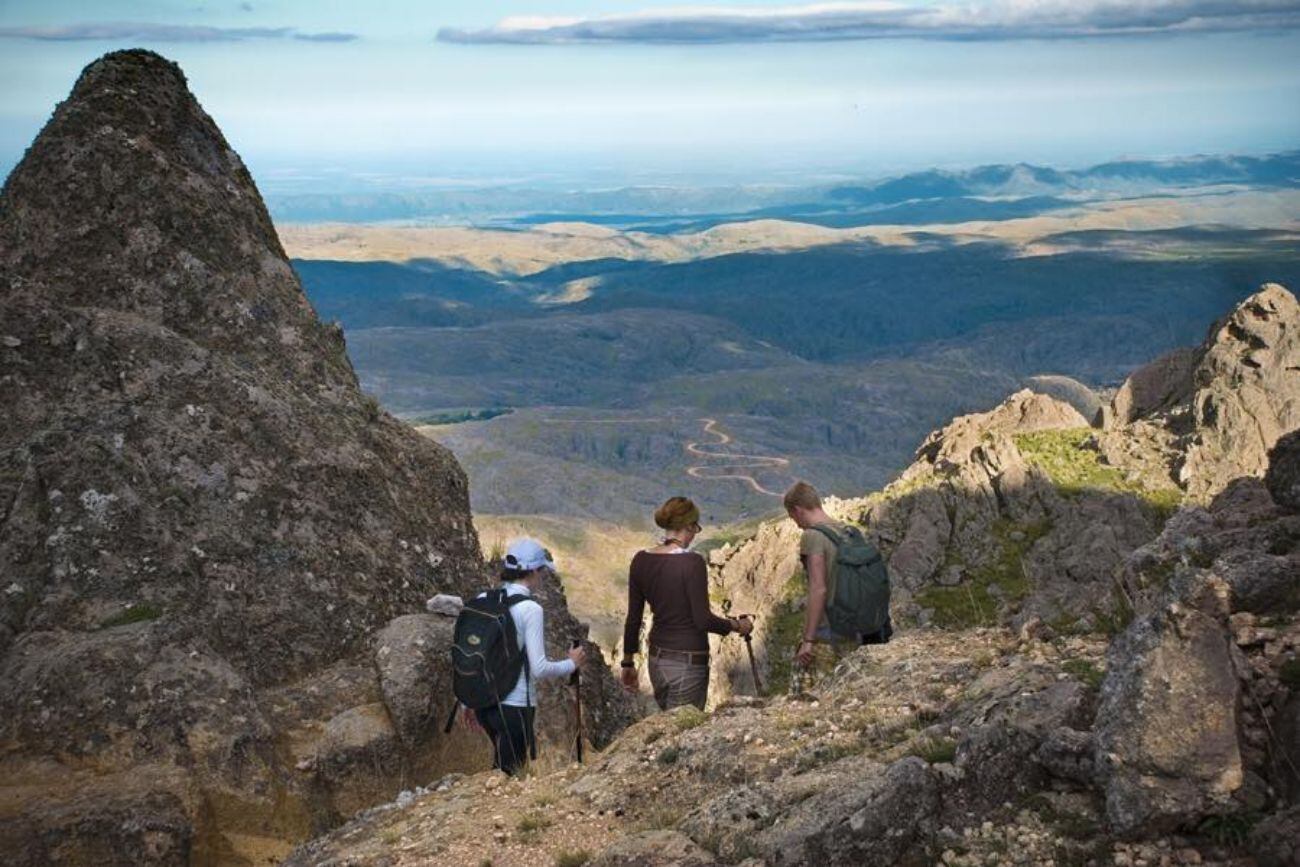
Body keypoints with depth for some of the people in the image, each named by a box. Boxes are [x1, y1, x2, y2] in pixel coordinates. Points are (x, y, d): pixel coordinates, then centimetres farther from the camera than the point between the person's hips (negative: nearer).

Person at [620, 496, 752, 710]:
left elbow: (633, 618, 6)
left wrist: (628, 662, 15)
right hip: (688, 661, -7)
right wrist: (736, 625, -1)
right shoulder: (691, 562, -17)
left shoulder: (641, 560, 1)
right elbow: (703, 620, -18)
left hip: (657, 659, 7)